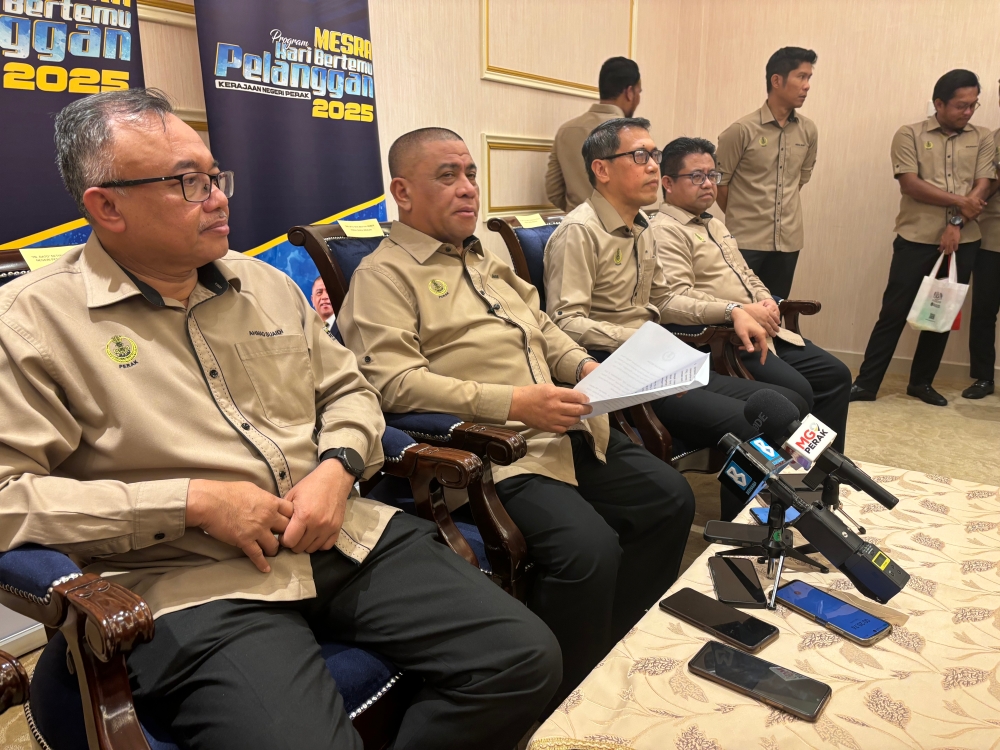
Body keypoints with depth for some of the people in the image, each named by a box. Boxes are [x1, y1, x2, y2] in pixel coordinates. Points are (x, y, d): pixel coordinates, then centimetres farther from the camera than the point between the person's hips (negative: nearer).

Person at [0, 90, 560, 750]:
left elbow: (347, 390, 20)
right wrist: (193, 502, -14)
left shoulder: (266, 283, 15)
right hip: (198, 584, -4)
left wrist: (338, 468, -2)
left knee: (526, 658, -7)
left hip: (345, 536, 5)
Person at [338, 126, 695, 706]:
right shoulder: (385, 276, -3)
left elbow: (543, 326, 29)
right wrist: (513, 402, -22)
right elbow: (395, 381, -16)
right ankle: (568, 697, 0)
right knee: (591, 549, -27)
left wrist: (585, 367, 7)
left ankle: (618, 649, 18)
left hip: (569, 432, 9)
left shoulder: (487, 260, 25)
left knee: (671, 498, 2)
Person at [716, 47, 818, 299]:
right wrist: (741, 216, 6)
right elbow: (719, 181, -5)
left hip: (788, 240, 5)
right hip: (746, 240, -4)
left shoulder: (809, 131, 3)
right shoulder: (742, 130, -11)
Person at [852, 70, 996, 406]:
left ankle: (921, 382, 22)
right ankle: (866, 383, 3)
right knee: (894, 312, -3)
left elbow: (982, 189, 0)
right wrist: (959, 202, -10)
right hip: (916, 240, -3)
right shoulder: (909, 135, 0)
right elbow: (910, 185, -10)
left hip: (963, 242, 4)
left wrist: (957, 224, -15)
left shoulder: (982, 139, 9)